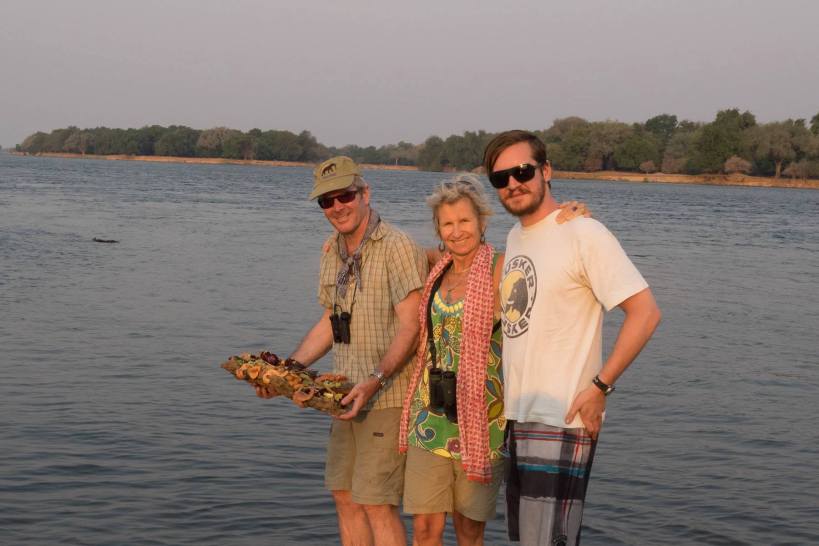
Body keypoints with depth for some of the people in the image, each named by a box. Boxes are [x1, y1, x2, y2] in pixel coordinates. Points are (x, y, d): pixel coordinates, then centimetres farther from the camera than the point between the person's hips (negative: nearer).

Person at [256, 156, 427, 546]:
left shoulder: (397, 247, -13)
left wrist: (375, 380, -28)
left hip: (386, 396, -8)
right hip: (347, 396, 8)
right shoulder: (332, 250, 12)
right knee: (345, 497, 12)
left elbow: (410, 327, -18)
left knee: (376, 503, -7)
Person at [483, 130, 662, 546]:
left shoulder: (583, 234, -12)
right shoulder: (514, 237, 14)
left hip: (561, 420, -8)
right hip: (516, 418, 8)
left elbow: (645, 312, -16)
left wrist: (598, 387, -18)